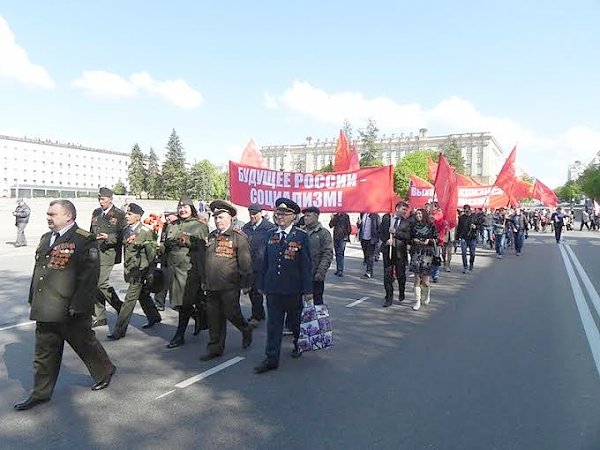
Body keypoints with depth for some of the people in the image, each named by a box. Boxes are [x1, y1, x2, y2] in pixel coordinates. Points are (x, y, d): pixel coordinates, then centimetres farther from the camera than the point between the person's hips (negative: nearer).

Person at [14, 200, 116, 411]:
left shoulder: (84, 241, -15)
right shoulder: (46, 238, 12)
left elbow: (89, 276, -19)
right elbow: (38, 269, 19)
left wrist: (77, 306, -21)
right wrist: (33, 298, 15)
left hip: (71, 310, -7)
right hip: (45, 309, 7)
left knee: (85, 343, 10)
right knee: (44, 352, 15)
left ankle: (104, 371, 34)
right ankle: (41, 393, 28)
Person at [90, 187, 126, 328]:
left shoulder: (119, 214, -5)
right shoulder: (96, 213, 16)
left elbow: (123, 235, -9)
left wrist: (109, 237, -23)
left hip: (108, 253, -7)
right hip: (94, 253, 7)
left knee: (101, 283, -13)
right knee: (96, 284, 8)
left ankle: (120, 307, 8)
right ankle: (100, 317, 18)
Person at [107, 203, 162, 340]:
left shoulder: (146, 231, -13)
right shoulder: (126, 231, 7)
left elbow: (151, 252, -10)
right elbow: (126, 250, 15)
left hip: (140, 270, -8)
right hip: (130, 270, 8)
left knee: (129, 299, -6)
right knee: (142, 295, 20)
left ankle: (119, 330, 0)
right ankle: (154, 317, 39)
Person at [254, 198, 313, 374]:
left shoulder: (301, 236, -7)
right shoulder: (271, 235, 6)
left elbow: (306, 265, -7)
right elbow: (266, 262, 11)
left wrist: (307, 290, -9)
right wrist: (263, 284, 11)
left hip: (293, 289, -3)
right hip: (273, 288, 3)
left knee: (295, 321, 16)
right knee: (273, 324, 4)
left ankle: (298, 345, 41)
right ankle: (271, 359, 11)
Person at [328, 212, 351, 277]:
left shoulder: (346, 216, -1)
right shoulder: (335, 216, 11)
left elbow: (348, 227, 0)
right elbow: (331, 226, 6)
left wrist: (347, 235, -8)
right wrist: (332, 219, -9)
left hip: (342, 238, -5)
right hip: (336, 237, 5)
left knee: (340, 254, -10)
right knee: (337, 254, 10)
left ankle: (340, 270, -8)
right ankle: (338, 269, 18)